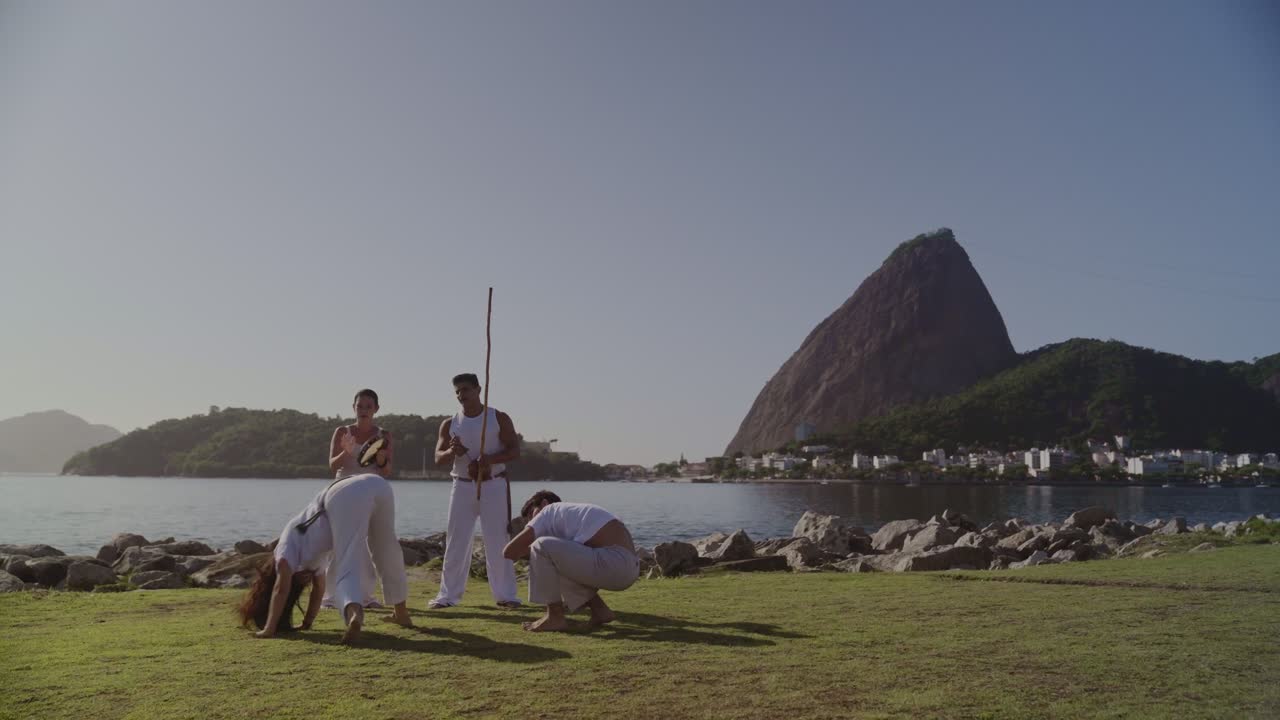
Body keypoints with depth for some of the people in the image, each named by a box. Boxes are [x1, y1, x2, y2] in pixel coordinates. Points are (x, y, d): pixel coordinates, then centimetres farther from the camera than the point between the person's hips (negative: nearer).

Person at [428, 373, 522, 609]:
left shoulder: (499, 419, 0)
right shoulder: (449, 425, 7)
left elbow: (515, 450, -6)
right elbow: (438, 458, 1)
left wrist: (490, 459, -23)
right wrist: (452, 452, -22)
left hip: (493, 485, -2)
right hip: (463, 486, 2)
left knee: (498, 541, -2)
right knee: (456, 541, 2)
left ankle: (505, 594, 6)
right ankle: (448, 594, 10)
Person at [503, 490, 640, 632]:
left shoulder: (549, 511, 6)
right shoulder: (574, 513, 30)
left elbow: (509, 551, 0)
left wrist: (529, 550, 21)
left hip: (613, 565, -9)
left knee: (541, 547, -8)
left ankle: (555, 617, 1)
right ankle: (599, 609, 17)